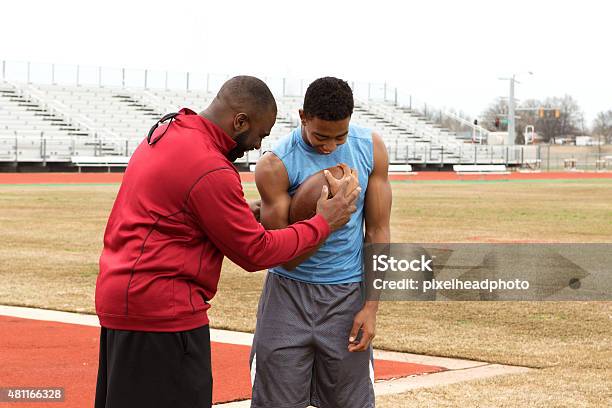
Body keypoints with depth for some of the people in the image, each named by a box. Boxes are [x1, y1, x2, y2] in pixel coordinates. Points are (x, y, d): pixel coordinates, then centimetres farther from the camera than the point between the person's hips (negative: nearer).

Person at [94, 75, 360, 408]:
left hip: (119, 297, 10)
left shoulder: (165, 134, 9)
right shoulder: (210, 170, -20)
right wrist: (322, 224, -3)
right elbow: (255, 252, -12)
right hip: (161, 310, -10)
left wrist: (247, 214, 11)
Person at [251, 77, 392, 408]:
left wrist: (371, 306, -2)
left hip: (346, 293, 2)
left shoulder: (371, 148, -3)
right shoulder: (274, 166, -13)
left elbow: (377, 231, 3)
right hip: (289, 293, -2)